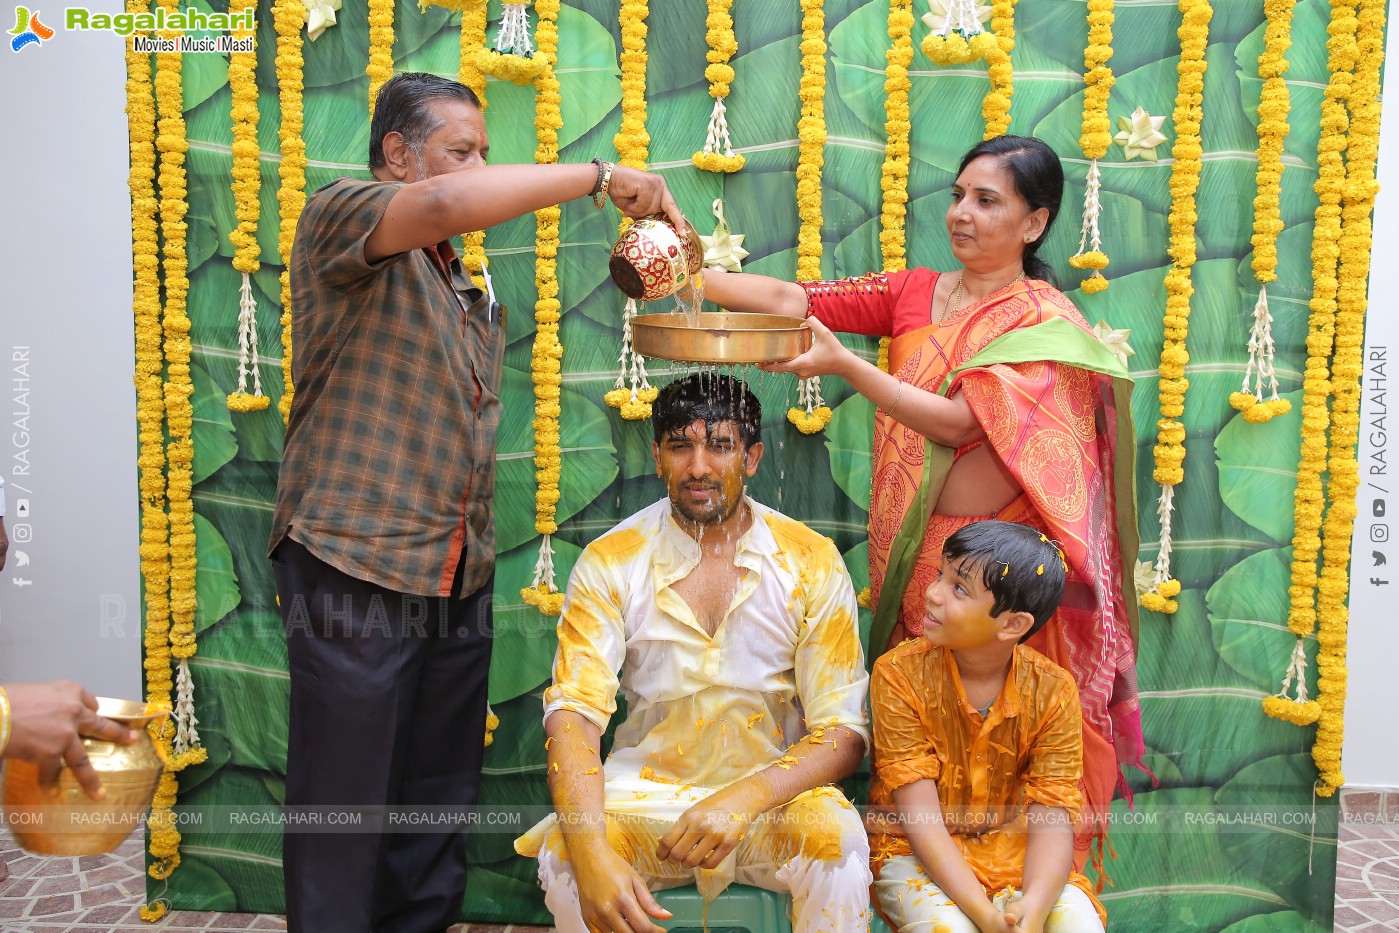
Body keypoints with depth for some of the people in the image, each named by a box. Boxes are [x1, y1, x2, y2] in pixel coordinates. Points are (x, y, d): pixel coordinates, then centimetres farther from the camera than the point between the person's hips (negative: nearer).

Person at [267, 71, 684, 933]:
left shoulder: (470, 285, 20)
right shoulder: (338, 216, -4)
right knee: (344, 809, 0)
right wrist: (601, 176, -18)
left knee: (440, 808, 12)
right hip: (357, 570, -7)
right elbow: (447, 204, -25)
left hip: (460, 579, 7)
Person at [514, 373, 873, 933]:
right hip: (647, 788, 1)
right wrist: (592, 854, -32)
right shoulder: (610, 563, -5)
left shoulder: (811, 563, -5)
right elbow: (573, 713, -13)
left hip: (771, 789, 0)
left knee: (836, 838, -30)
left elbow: (844, 733, -8)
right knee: (565, 852, -27)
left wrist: (745, 799, -27)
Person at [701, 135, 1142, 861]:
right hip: (910, 553, 5)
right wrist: (687, 275, -12)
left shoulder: (1047, 321, -5)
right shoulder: (914, 292, 10)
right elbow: (792, 299, 2)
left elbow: (959, 422, -17)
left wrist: (843, 364, -24)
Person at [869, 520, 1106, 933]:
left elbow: (1051, 819, -14)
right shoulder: (899, 674, -18)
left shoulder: (1053, 691, -11)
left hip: (1013, 850, 2)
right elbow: (920, 815, -20)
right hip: (918, 851, -2)